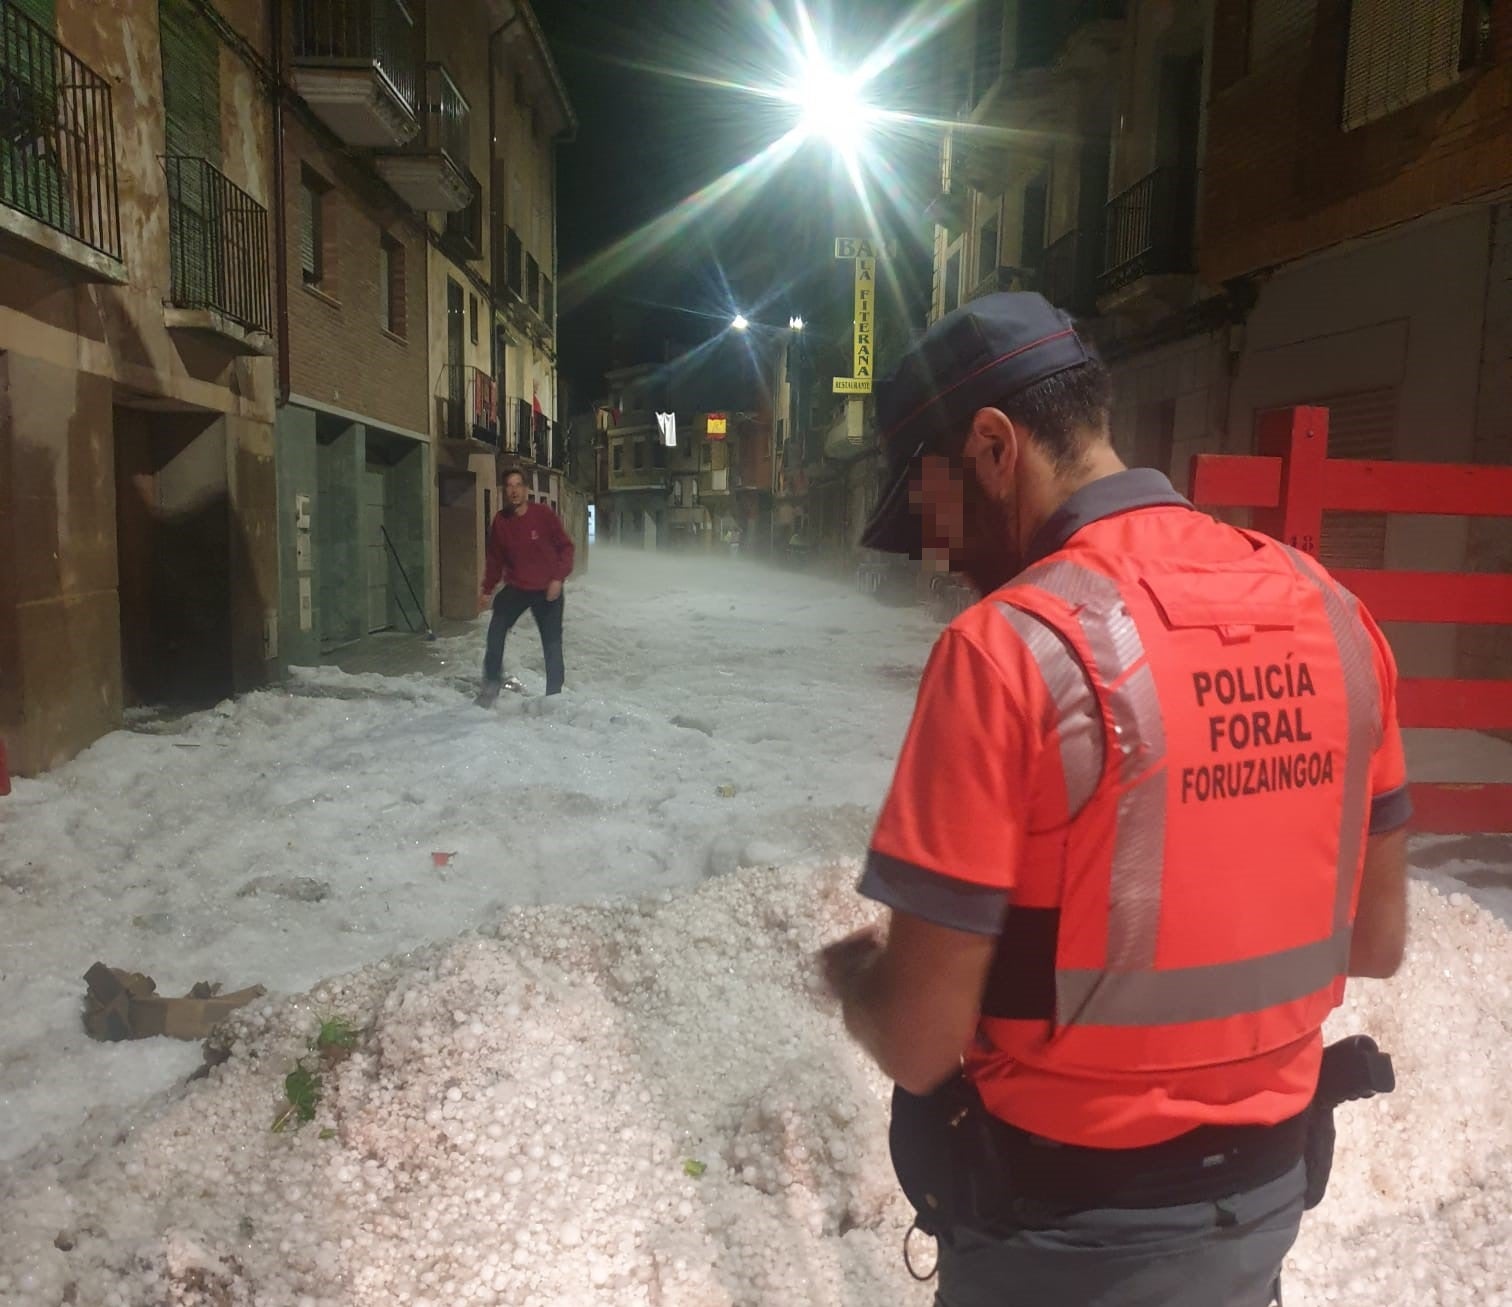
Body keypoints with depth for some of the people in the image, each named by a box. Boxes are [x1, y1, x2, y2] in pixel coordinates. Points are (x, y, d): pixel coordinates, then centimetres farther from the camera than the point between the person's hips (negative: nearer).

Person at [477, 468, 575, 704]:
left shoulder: (543, 514, -13)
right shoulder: (501, 521, -3)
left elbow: (565, 546, -7)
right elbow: (495, 558, 7)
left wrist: (558, 578, -16)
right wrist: (487, 590, 6)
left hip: (548, 590, -2)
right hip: (516, 588, 2)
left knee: (552, 644, 2)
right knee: (496, 629, -13)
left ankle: (554, 694, 14)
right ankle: (492, 681, 5)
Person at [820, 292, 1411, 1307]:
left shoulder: (1008, 650, -26)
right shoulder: (1329, 609, -6)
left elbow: (918, 1044, -22)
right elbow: (1377, 940, 4)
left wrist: (850, 973, -2)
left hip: (1067, 1224, -5)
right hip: (1269, 1188, 6)